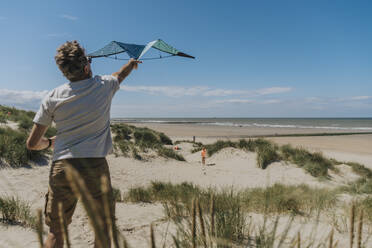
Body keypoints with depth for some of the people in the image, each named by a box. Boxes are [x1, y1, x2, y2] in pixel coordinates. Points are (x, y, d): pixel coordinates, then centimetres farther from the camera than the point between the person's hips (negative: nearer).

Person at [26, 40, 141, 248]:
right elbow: (121, 74, 27)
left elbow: (32, 143, 5)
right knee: (104, 229, 14)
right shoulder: (104, 86, 1)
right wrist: (132, 63, 48)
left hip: (61, 168, 2)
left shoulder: (53, 98, 3)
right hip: (95, 168, -1)